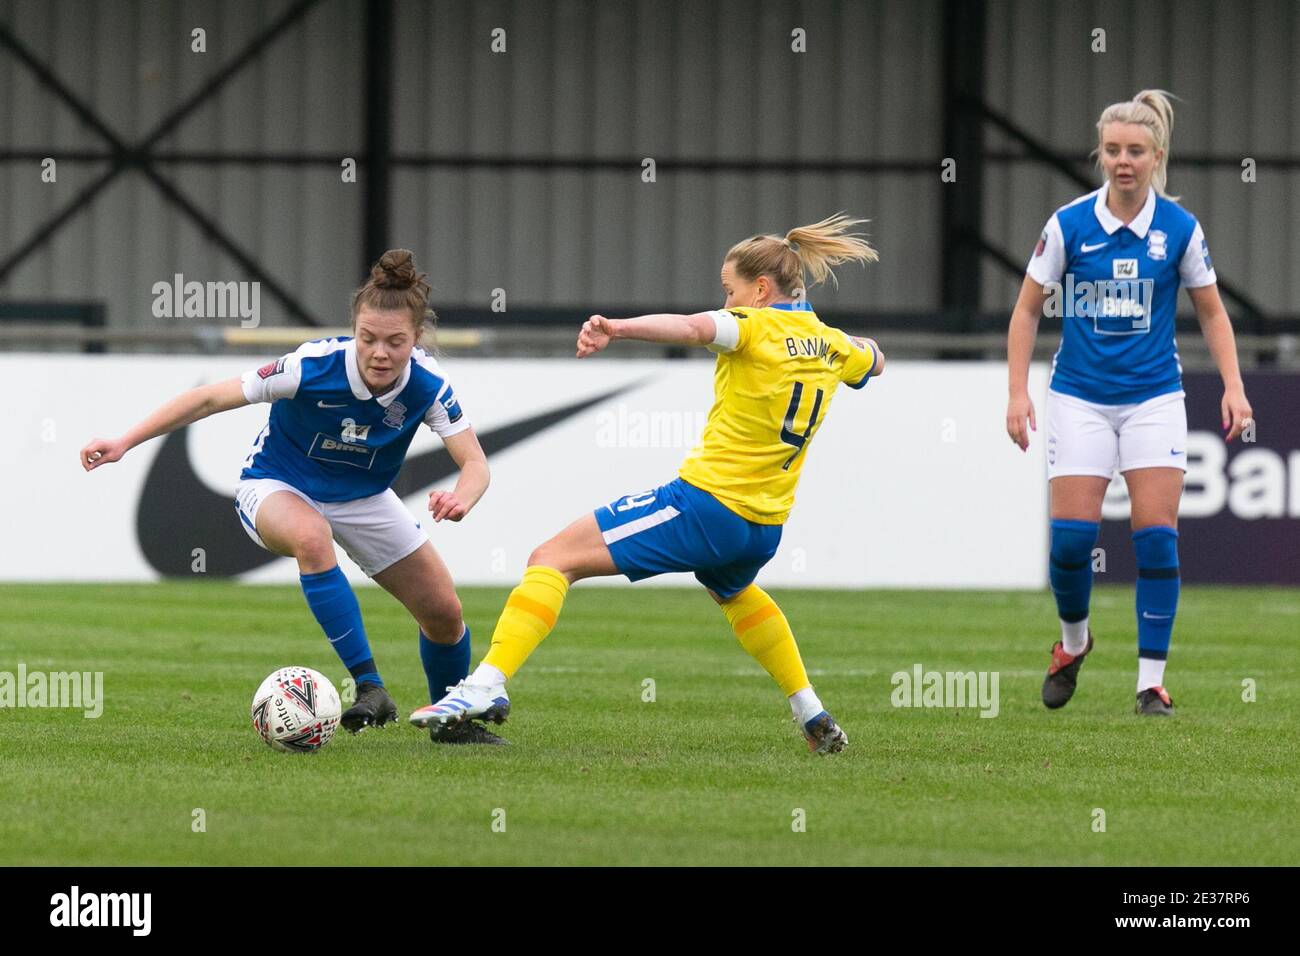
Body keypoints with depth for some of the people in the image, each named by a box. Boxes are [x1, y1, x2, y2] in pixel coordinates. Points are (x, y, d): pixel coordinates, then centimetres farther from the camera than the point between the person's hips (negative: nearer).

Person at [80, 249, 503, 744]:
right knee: (310, 536, -40)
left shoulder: (427, 386, -24)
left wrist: (461, 498, -48)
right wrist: (125, 442, -27)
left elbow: (475, 463, -23)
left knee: (444, 612, 0)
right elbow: (210, 398, -25)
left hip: (364, 498, 4)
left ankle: (452, 721, 31)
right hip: (277, 489, -4)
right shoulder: (311, 366, -32)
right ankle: (369, 688, -36)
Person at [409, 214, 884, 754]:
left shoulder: (755, 326, -10)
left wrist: (617, 328, -48)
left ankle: (488, 683, -26)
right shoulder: (831, 345, 11)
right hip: (764, 527, 8)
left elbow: (694, 327, -33)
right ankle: (813, 719, 39)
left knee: (552, 560, -9)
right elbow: (874, 362, 36)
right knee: (733, 591, 42)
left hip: (706, 502, -8)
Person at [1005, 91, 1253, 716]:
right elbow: (1027, 310, 3)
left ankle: (1151, 682, 0)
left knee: (1156, 535, -8)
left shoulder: (1179, 229, -3)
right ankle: (1073, 641, 22)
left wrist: (1233, 386, -3)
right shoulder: (1068, 225, -5)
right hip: (1080, 399, 0)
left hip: (1154, 399, 0)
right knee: (1071, 534, -7)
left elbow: (1212, 313, 8)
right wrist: (1017, 391, -5)